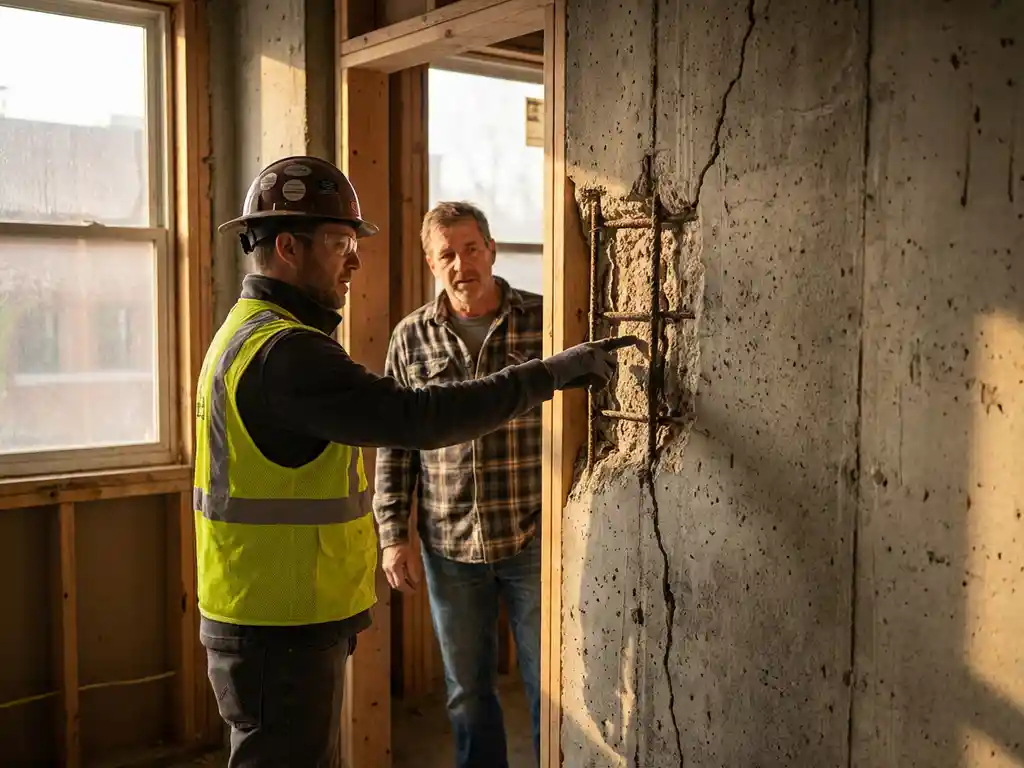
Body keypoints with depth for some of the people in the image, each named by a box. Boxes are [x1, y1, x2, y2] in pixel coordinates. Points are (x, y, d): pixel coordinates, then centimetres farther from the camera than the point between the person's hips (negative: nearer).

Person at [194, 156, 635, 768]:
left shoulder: (252, 332, 13)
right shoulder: (281, 351, -22)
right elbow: (415, 417, -28)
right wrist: (548, 375, -21)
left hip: (267, 619, 10)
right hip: (281, 631, -10)